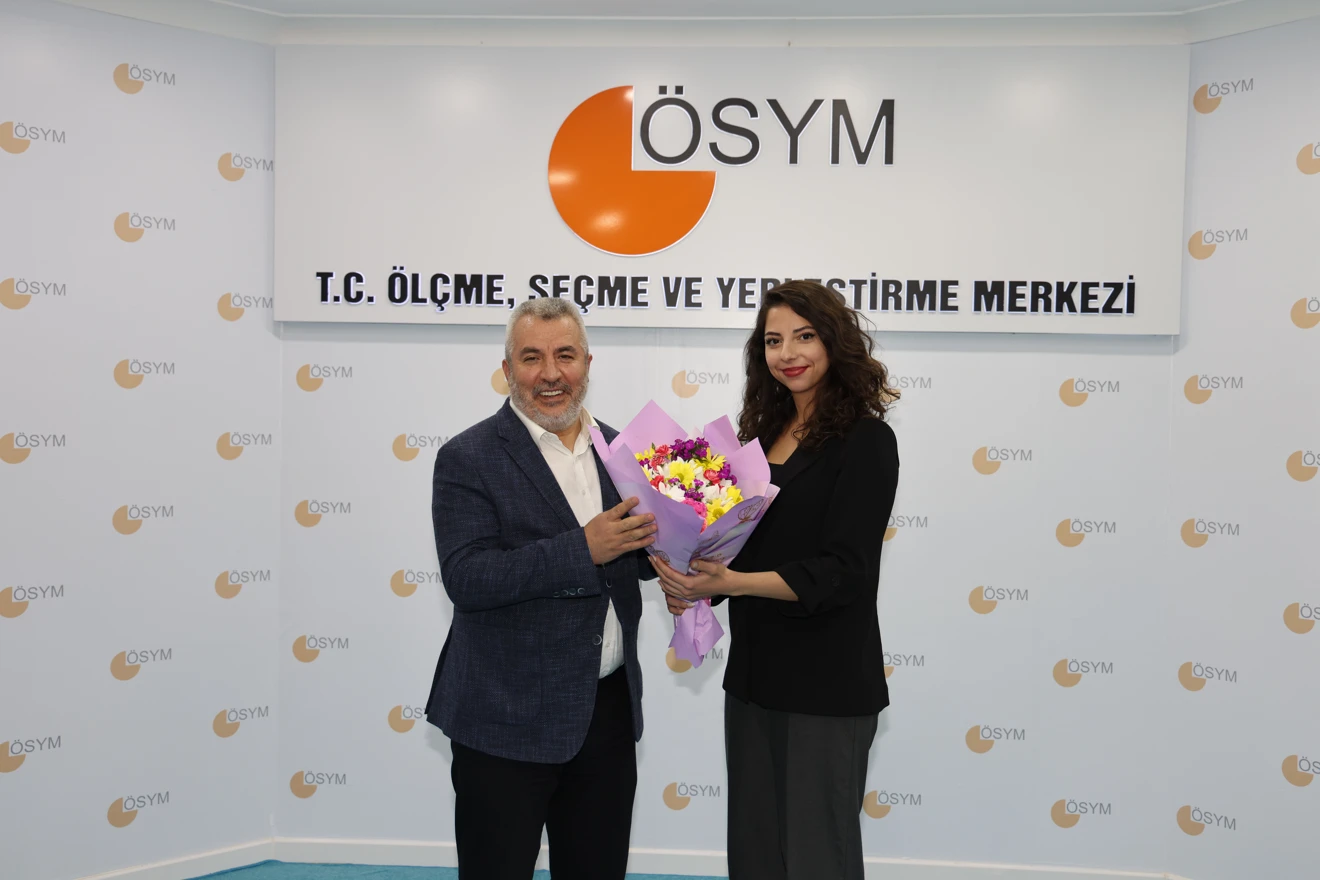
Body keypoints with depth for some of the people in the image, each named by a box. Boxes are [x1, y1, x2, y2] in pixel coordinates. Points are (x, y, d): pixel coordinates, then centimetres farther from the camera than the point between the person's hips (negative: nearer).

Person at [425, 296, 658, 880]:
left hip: (610, 710, 5)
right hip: (508, 719, -5)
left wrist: (662, 537, -7)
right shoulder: (468, 459, -10)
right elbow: (467, 580, -20)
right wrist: (583, 549, -26)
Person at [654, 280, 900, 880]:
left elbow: (840, 573, -18)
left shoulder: (864, 441, -10)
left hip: (825, 681, -7)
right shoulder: (764, 434, 11)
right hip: (753, 673, 7)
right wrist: (693, 584, -2)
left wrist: (728, 581, -28)